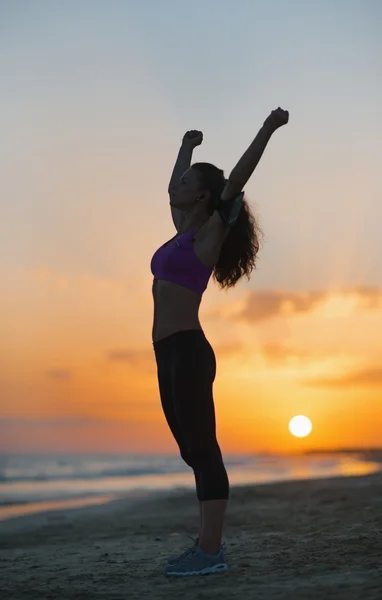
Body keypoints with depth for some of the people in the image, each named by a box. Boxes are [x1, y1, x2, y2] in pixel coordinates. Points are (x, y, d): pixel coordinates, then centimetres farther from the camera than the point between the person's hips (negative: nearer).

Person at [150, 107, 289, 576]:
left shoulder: (211, 233, -3)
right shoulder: (186, 231, 18)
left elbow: (237, 179, -10)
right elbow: (173, 188, 35)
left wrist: (268, 130, -13)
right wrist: (187, 147, 47)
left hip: (188, 351, -9)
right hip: (170, 355, 9)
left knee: (203, 450, -7)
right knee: (195, 452, 10)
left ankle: (211, 553, -3)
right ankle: (207, 545, 17)